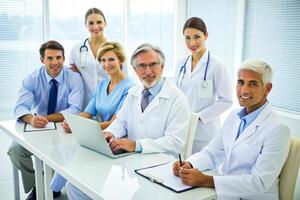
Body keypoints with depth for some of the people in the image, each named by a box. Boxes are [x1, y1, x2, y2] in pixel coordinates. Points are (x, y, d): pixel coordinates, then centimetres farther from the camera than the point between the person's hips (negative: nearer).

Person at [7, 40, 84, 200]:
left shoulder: (74, 78, -10)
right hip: (37, 129, 2)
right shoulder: (32, 79, -5)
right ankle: (37, 186, 1)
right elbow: (20, 107, -15)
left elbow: (75, 109, -20)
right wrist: (32, 119, -39)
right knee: (15, 150, -21)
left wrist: (46, 118, -31)